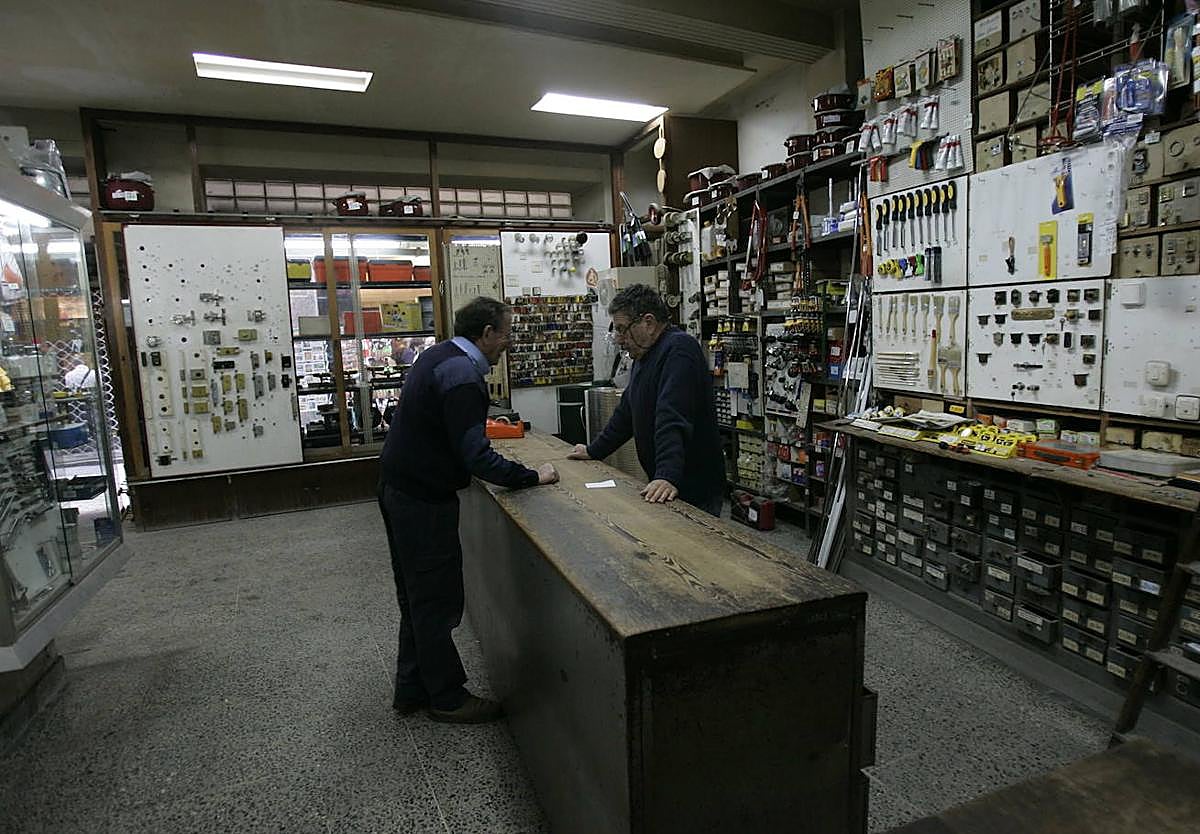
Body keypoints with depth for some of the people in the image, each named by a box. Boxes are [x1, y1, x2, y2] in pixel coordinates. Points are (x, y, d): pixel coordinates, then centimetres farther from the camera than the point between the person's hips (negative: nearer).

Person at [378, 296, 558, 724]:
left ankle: (412, 689, 33)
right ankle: (448, 698, 20)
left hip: (399, 489, 10)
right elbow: (476, 456, -27)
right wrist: (531, 476, -18)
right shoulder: (462, 375, -22)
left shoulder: (438, 355, 9)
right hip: (423, 500, -10)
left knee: (418, 597, 19)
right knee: (437, 602, 4)